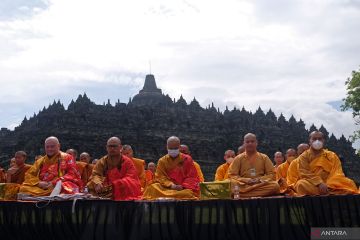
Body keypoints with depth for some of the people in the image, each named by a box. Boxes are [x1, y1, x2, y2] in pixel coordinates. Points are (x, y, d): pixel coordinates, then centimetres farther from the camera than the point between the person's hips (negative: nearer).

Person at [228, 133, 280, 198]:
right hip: (243, 186, -2)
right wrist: (245, 180, -13)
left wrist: (260, 179, -9)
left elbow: (272, 174, 9)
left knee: (275, 186, -31)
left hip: (261, 184, 2)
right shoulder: (238, 158, 9)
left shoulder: (264, 157, 12)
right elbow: (232, 175, 4)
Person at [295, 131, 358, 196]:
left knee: (349, 183, -19)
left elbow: (338, 173, 3)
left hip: (330, 186, 2)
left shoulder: (332, 156, 14)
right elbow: (304, 174, -6)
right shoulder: (304, 156, 7)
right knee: (301, 184, -35)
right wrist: (319, 183, -22)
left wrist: (329, 185, -17)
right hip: (312, 185, -2)